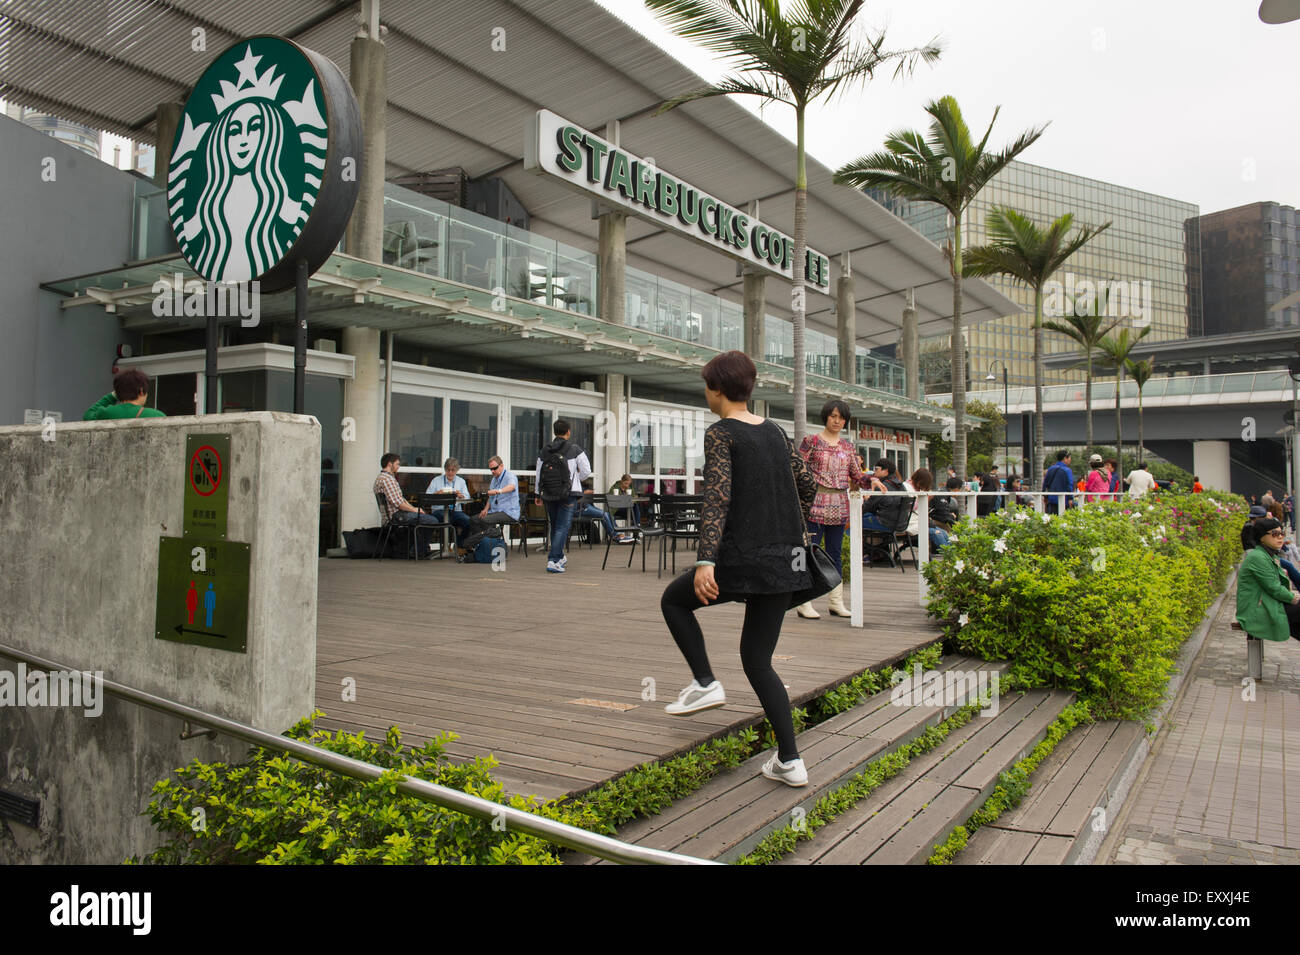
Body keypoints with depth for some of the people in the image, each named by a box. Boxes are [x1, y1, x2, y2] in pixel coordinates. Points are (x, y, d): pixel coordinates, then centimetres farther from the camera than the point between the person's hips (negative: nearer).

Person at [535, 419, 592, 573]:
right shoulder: (575, 450, -5)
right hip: (569, 494, -4)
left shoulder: (543, 452, 6)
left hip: (549, 494, 4)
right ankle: (553, 561, -13)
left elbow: (538, 474, 9)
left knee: (554, 526, 18)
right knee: (562, 527, -4)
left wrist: (538, 494, 20)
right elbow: (586, 472, -3)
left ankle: (560, 557, 33)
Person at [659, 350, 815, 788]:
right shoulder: (774, 431, 12)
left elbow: (717, 497, -20)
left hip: (741, 558, -7)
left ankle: (706, 683, 9)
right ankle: (790, 761, 9)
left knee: (674, 600, 21)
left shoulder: (720, 433, -8)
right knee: (758, 660, 14)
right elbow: (807, 485, 18)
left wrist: (705, 561, -27)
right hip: (785, 561, 7)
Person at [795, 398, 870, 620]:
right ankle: (804, 603, 0)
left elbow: (856, 476, 15)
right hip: (816, 504, -5)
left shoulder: (847, 446, 15)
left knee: (835, 554, 10)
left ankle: (837, 601, 16)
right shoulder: (811, 441, 0)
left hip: (839, 507, 5)